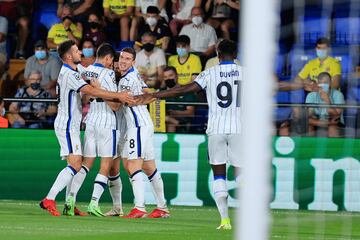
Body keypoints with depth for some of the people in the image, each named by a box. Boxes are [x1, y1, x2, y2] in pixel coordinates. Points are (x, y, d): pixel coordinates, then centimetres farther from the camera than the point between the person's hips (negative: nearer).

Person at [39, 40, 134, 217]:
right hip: (67, 126, -11)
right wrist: (118, 96, -25)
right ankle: (49, 200, -20)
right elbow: (91, 91, -26)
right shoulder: (69, 74, -16)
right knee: (75, 165, -16)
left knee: (76, 165, 9)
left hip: (71, 125, 11)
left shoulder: (68, 72, 17)